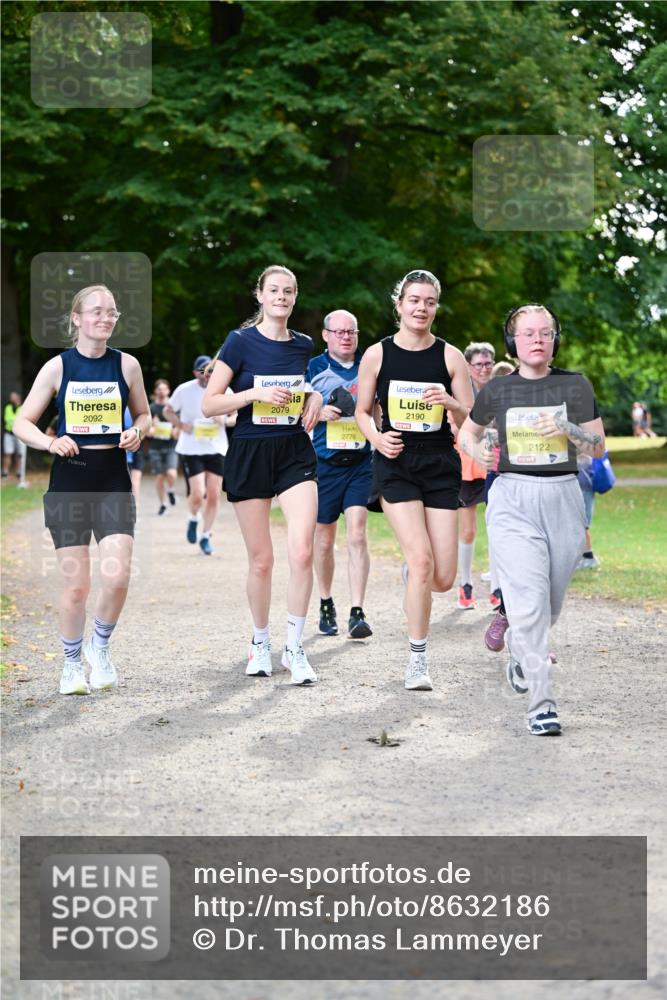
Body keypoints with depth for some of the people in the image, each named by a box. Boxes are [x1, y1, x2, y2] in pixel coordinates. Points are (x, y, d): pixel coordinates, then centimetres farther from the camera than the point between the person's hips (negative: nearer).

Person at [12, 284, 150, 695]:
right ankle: (72, 664, 22)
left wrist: (136, 433, -6)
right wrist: (50, 442, -17)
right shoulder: (57, 367, 0)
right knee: (75, 584, 1)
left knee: (117, 576, -13)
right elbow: (22, 422, 2)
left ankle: (100, 646, 15)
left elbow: (143, 414, 16)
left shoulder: (127, 365, 3)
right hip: (70, 479, -1)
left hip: (114, 479, 1)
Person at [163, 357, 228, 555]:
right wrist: (181, 425, -10)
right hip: (191, 449, -2)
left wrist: (225, 420, -11)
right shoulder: (184, 390, -4)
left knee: (214, 496, 1)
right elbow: (167, 411, 7)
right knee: (198, 494, -13)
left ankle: (206, 537, 16)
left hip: (217, 449, 2)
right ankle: (193, 519, 21)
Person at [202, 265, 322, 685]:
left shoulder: (303, 345, 7)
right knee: (261, 559, 5)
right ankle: (260, 644, 25)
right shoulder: (241, 342, -5)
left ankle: (295, 649, -3)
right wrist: (256, 393, -20)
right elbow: (210, 404, -7)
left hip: (296, 453, 2)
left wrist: (314, 397, 4)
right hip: (250, 455, -2)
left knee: (302, 552, -14)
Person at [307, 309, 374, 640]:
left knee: (357, 535, -12)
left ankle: (357, 613, -13)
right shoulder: (313, 369, 2)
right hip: (324, 464, 0)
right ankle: (326, 605, 29)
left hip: (360, 463, 0)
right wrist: (320, 413, -14)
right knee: (324, 539, 10)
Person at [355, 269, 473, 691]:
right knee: (421, 560, -17)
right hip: (396, 463, -1)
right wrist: (378, 437, -10)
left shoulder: (450, 356, 1)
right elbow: (362, 411, 10)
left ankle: (413, 574, 37)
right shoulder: (378, 354, 1)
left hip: (440, 465, 2)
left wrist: (450, 403, -19)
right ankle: (418, 659, -2)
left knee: (443, 579, -3)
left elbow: (472, 421, 2)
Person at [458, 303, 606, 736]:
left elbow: (599, 448, 4)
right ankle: (542, 703, -12)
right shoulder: (497, 391, 4)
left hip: (563, 497, 2)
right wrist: (477, 451, -1)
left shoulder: (577, 386, 4)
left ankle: (520, 655, 44)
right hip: (513, 500, -2)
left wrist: (568, 429, -14)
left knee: (551, 603, 12)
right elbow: (468, 431, 21)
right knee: (529, 602, -14)